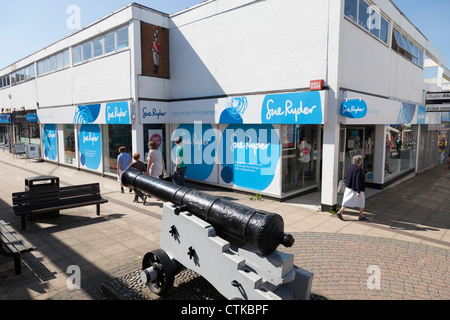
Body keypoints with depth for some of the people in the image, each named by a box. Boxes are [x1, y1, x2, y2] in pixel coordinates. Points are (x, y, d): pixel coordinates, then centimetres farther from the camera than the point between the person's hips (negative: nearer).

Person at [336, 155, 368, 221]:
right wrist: (358, 192, -21)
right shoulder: (359, 169, -21)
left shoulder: (350, 167, -1)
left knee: (347, 201, 9)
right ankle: (361, 216, 24)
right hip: (356, 188, -6)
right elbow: (358, 181, -23)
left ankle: (340, 212, -4)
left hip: (349, 187, 6)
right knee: (361, 202, 14)